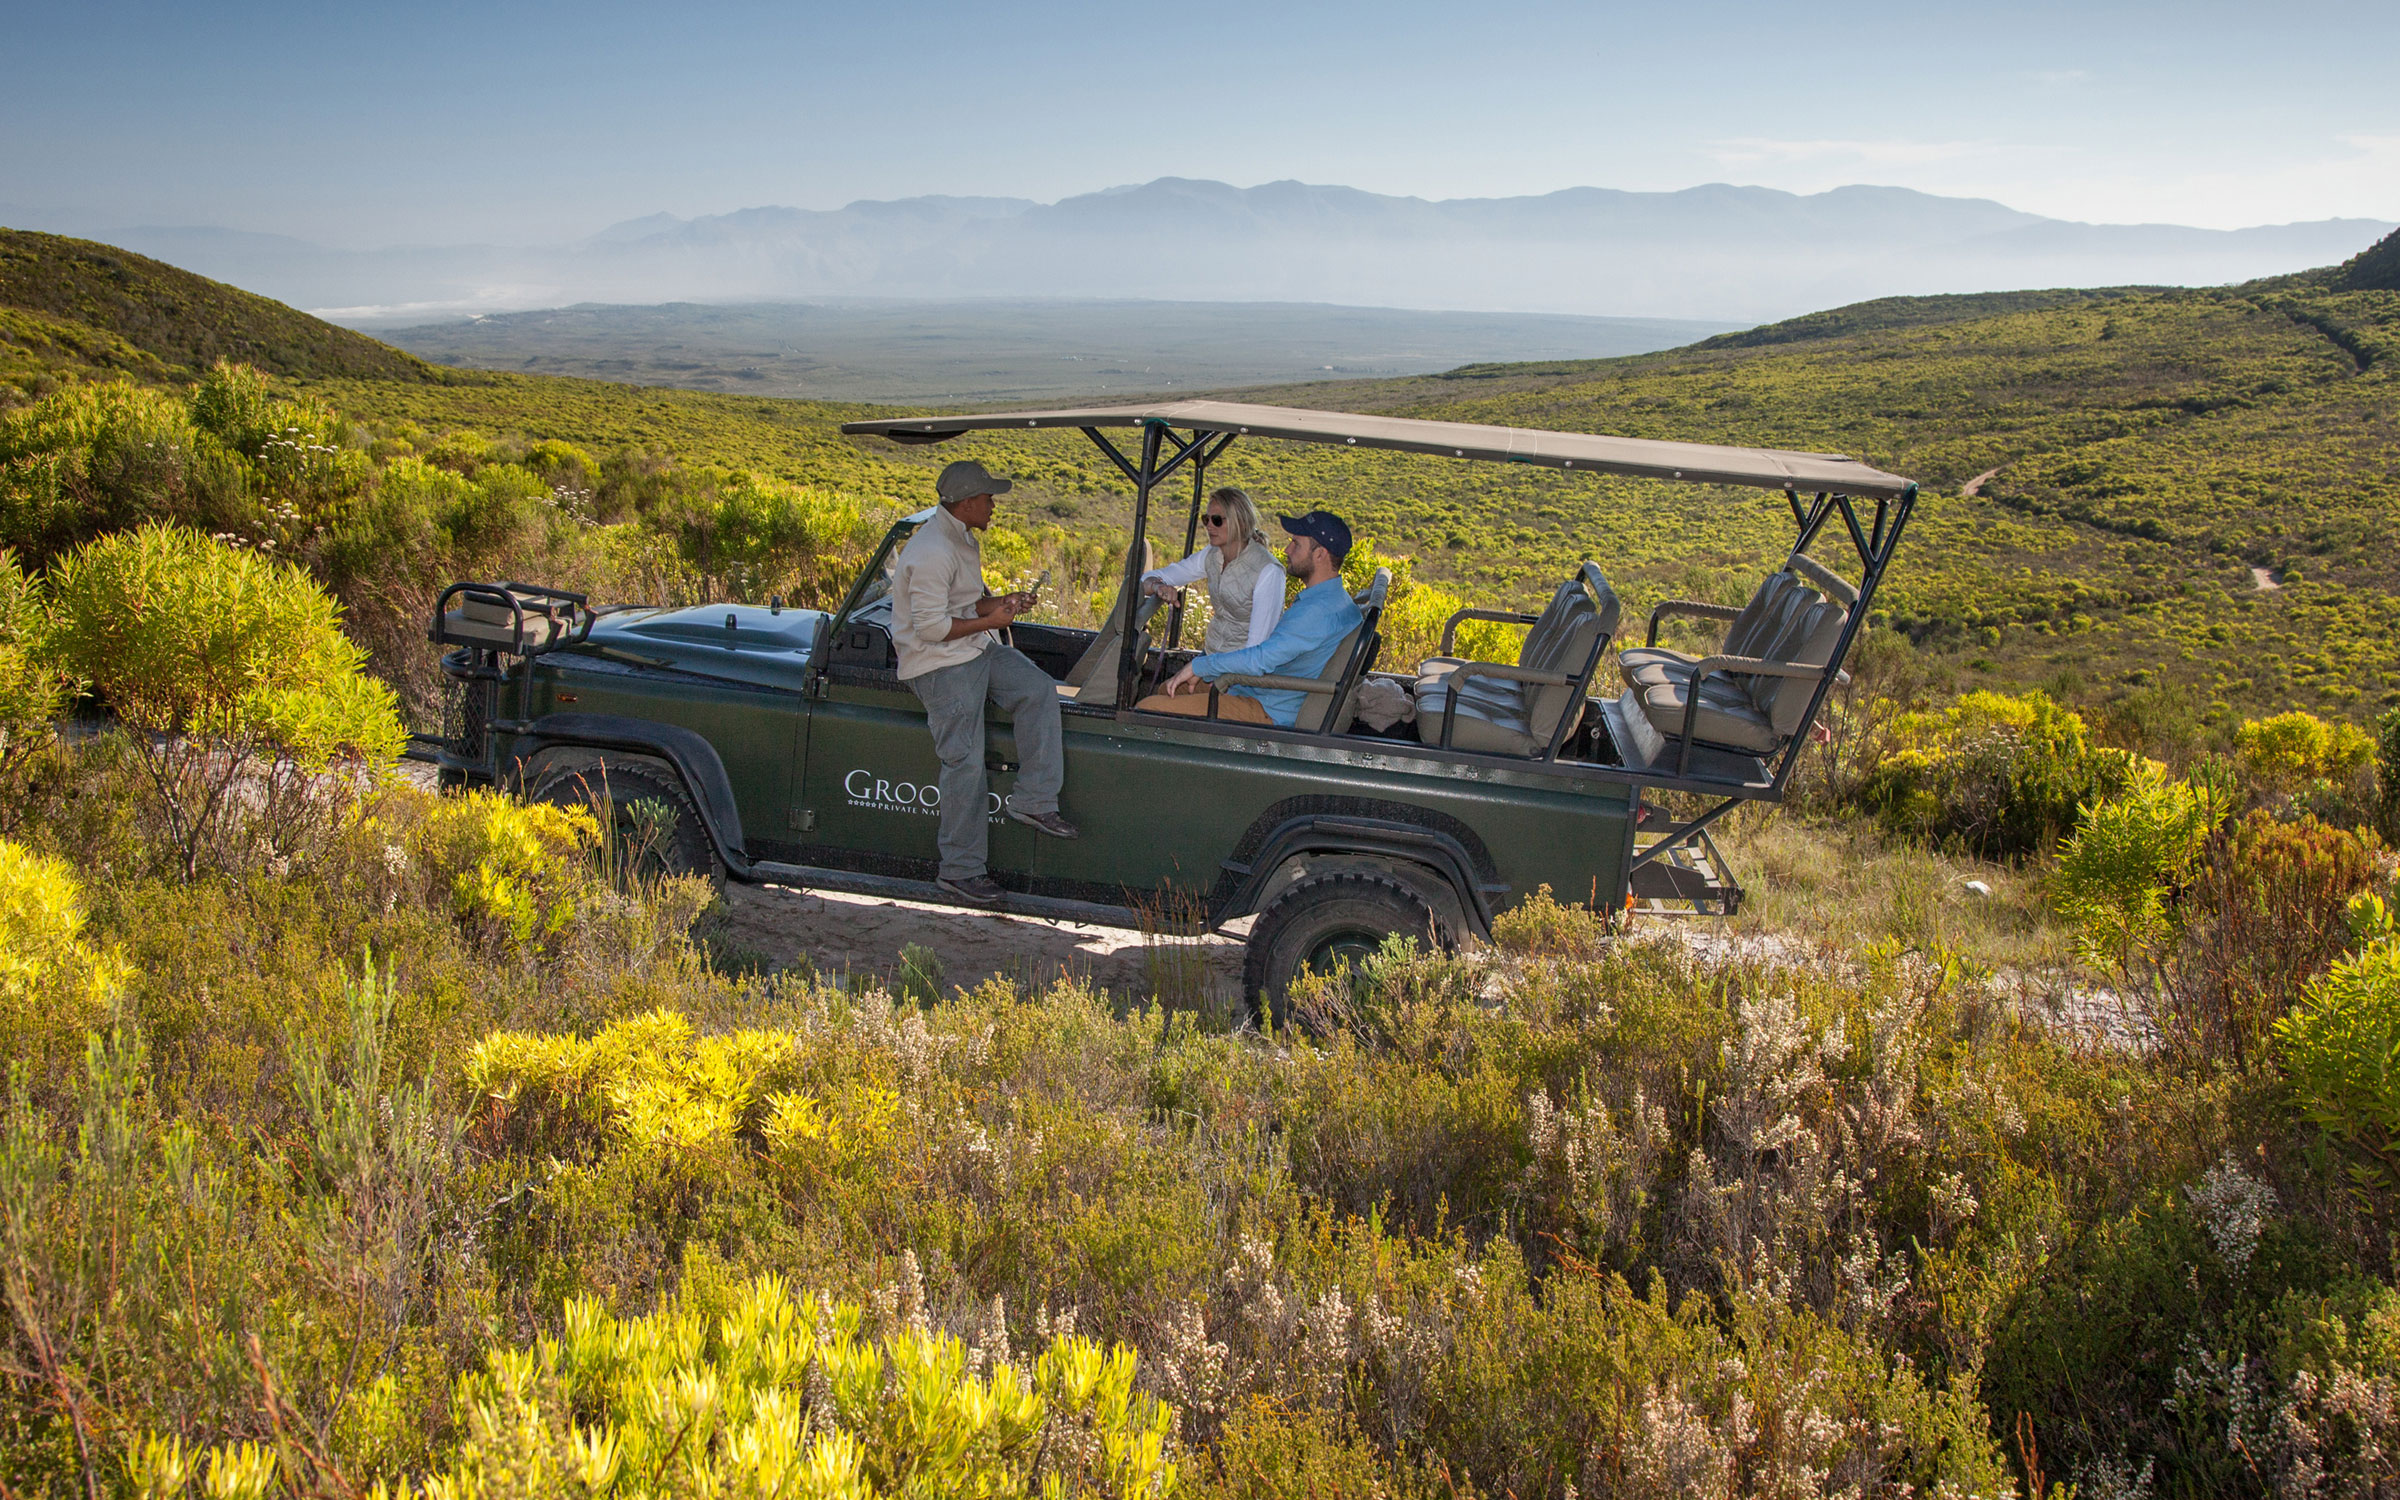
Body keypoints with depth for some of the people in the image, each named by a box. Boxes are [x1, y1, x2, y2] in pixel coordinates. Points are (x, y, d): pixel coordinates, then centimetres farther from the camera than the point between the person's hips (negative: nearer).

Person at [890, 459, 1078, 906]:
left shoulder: (964, 540, 13)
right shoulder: (931, 554, -21)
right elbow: (931, 626, -24)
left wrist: (1000, 602, 3)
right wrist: (989, 621, -17)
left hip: (977, 649, 10)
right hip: (938, 664, -9)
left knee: (1038, 688, -10)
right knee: (965, 761, -13)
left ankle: (1033, 801, -7)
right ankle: (960, 870, -4)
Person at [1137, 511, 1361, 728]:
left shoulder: (1318, 610, -24)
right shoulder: (1335, 599, 11)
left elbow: (1263, 659, -30)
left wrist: (1198, 666, -18)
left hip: (1267, 713, -11)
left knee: (1148, 708, -13)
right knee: (1166, 691, 22)